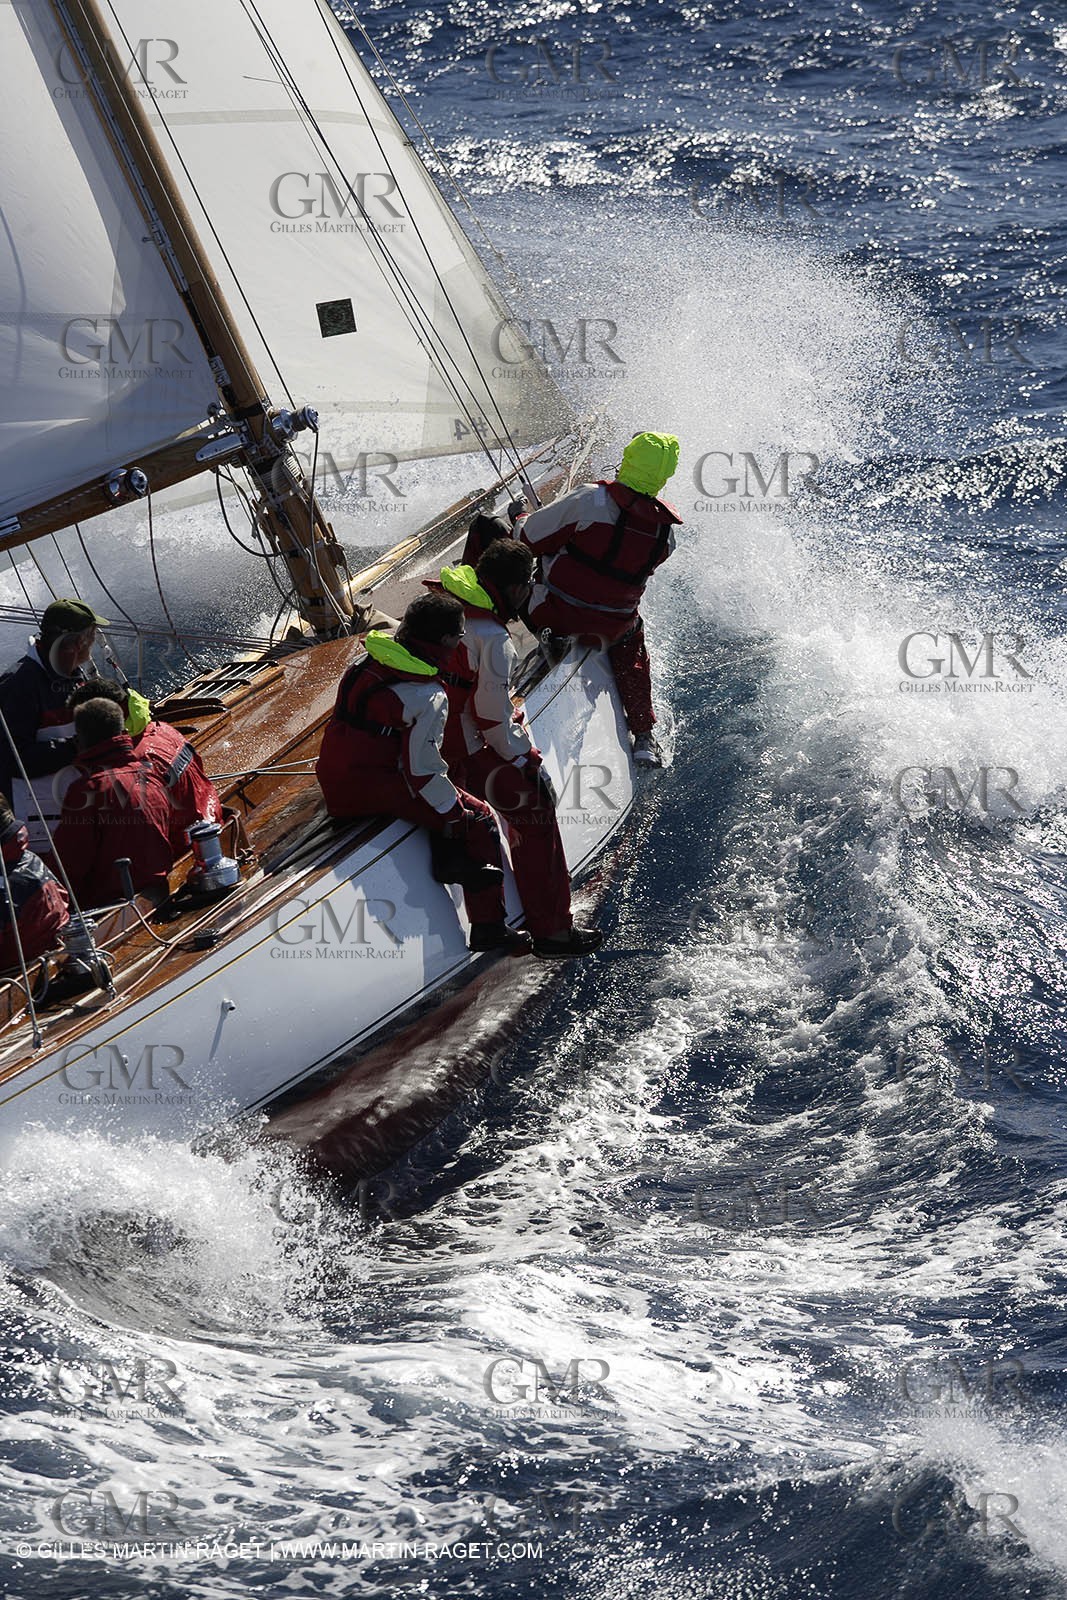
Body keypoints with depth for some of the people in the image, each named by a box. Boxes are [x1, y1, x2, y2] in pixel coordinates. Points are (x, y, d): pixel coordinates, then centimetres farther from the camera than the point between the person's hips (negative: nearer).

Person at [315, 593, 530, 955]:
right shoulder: (429, 697, -18)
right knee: (480, 820, 1)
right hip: (372, 789, -8)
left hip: (333, 783, 8)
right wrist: (456, 815, -3)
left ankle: (447, 858, 6)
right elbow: (423, 770, -17)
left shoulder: (367, 660, 5)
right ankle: (489, 928, 0)